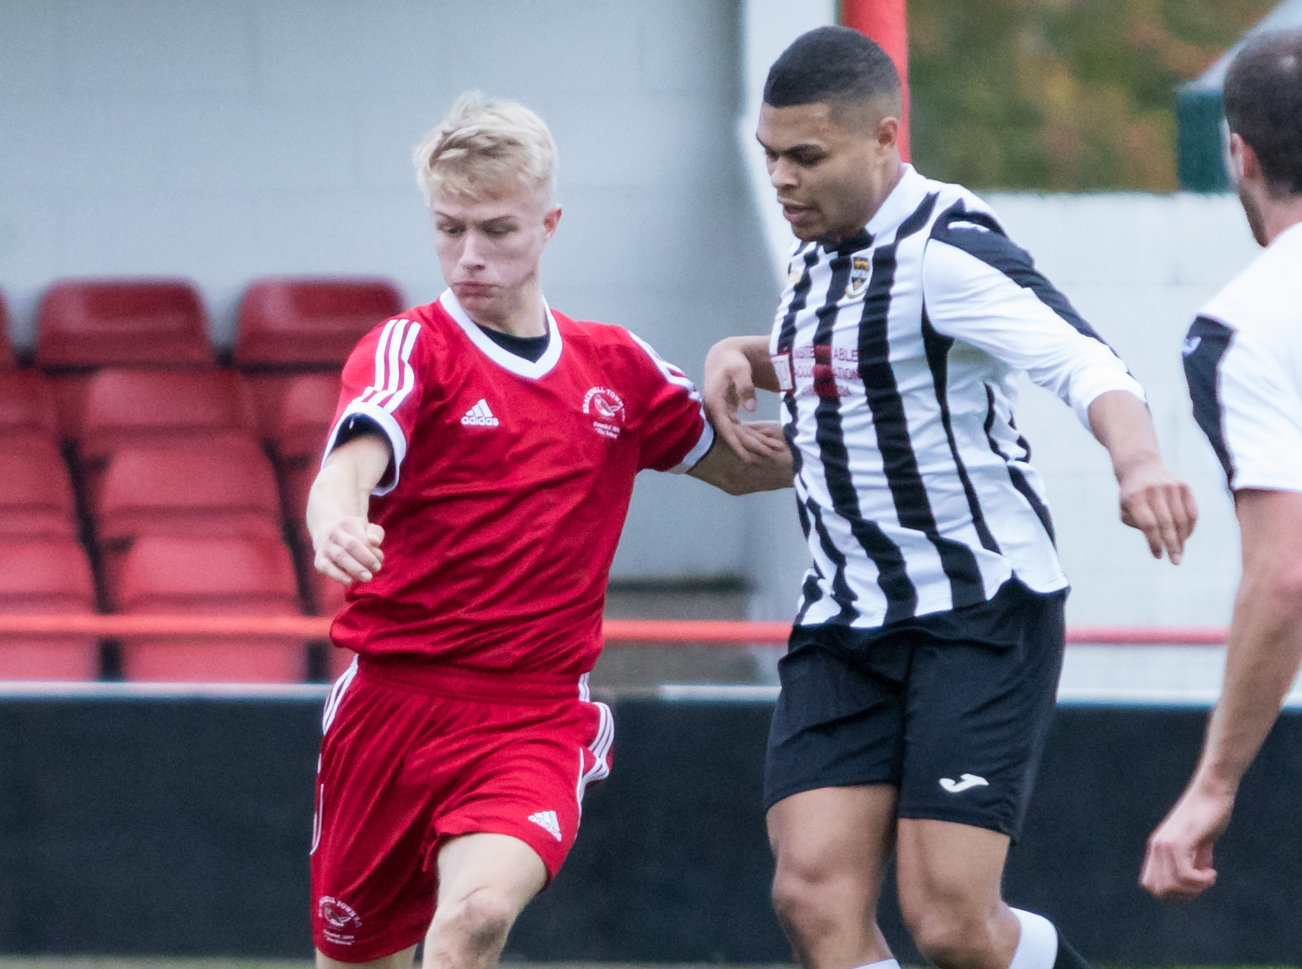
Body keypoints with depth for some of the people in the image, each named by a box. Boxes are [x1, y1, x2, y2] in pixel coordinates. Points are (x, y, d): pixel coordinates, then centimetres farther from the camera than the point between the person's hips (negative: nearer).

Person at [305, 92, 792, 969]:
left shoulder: (616, 368, 9)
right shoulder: (412, 348, -4)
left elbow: (741, 465, 24)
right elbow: (352, 467, -24)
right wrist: (337, 524, -48)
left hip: (537, 714, 0)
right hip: (395, 693, 0)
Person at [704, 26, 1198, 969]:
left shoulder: (946, 248, -15)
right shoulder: (821, 249, 12)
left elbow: (1079, 359, -30)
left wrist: (1137, 461, -52)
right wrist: (740, 355, 12)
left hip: (981, 608, -8)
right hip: (845, 621, 8)